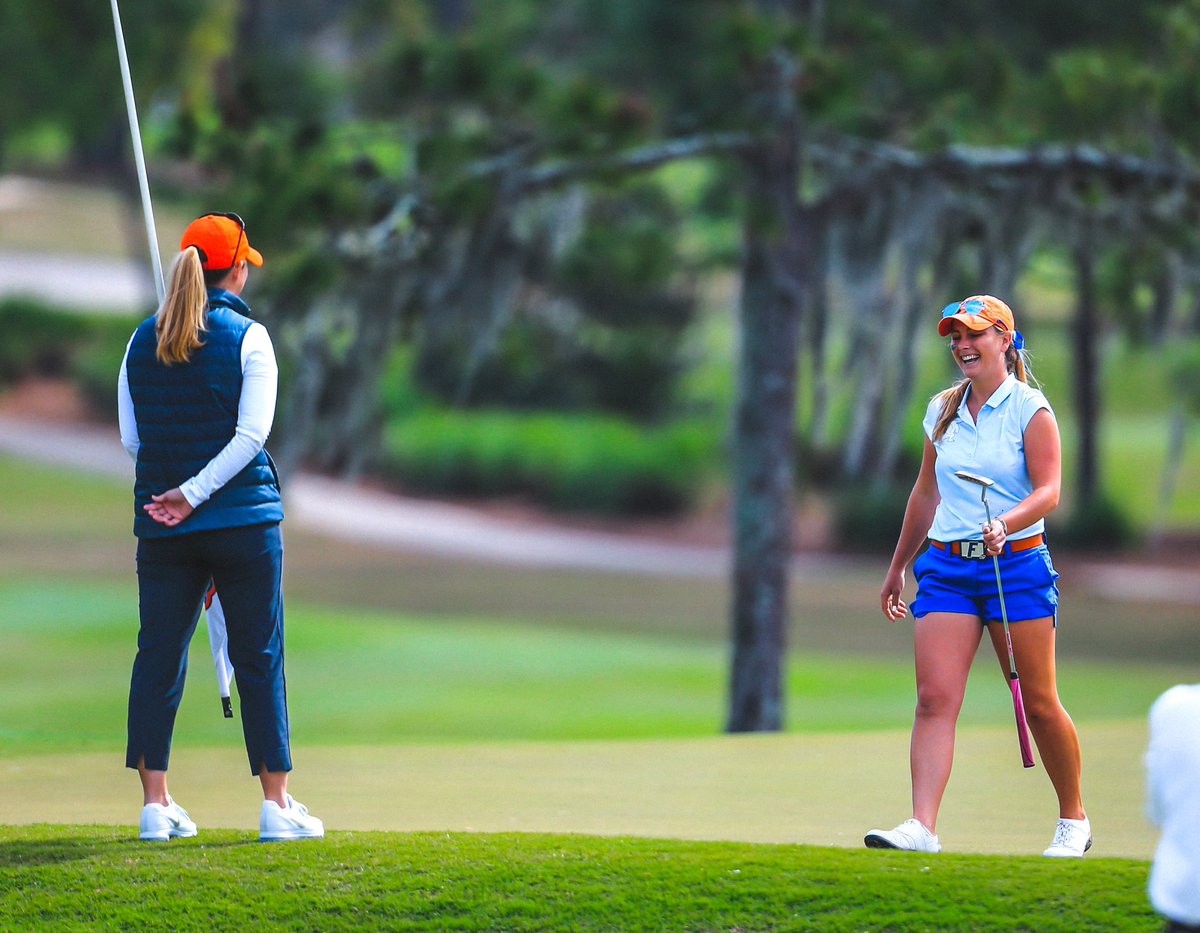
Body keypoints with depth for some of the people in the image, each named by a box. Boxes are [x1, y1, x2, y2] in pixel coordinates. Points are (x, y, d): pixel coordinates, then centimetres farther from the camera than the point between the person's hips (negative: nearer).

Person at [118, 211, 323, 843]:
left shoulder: (142, 342, 6)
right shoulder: (247, 338, -5)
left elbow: (131, 440, 7)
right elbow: (252, 434, -15)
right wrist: (195, 492, -14)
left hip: (160, 527, 4)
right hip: (242, 518, -3)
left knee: (158, 656, 8)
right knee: (259, 658, 2)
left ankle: (156, 805, 5)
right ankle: (277, 806, 2)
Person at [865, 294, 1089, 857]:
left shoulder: (1029, 409, -3)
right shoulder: (943, 411, 12)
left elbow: (1048, 490, -12)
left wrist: (1004, 524, -30)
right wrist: (897, 568, 25)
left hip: (1016, 563, -4)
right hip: (947, 566, 4)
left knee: (1039, 704, 1)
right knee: (934, 699, -11)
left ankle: (1074, 820, 20)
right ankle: (922, 827, -20)